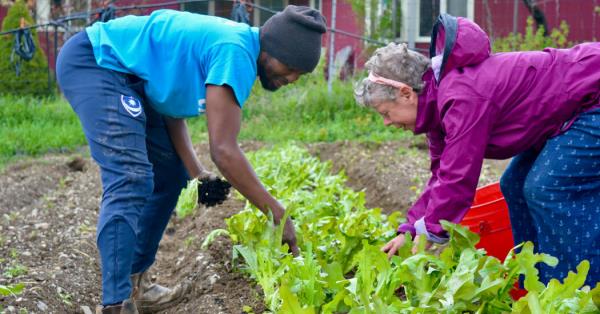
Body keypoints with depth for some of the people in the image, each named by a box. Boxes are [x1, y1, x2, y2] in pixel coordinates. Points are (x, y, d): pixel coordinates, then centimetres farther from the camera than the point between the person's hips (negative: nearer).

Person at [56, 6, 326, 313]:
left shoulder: (234, 45, 7)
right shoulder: (235, 52, -23)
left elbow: (172, 107, 9)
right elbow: (223, 149, -26)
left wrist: (197, 174, -2)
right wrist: (277, 213, -20)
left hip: (125, 77, 11)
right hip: (94, 61, -11)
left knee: (168, 175, 11)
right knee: (131, 178, -24)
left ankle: (134, 285, 14)